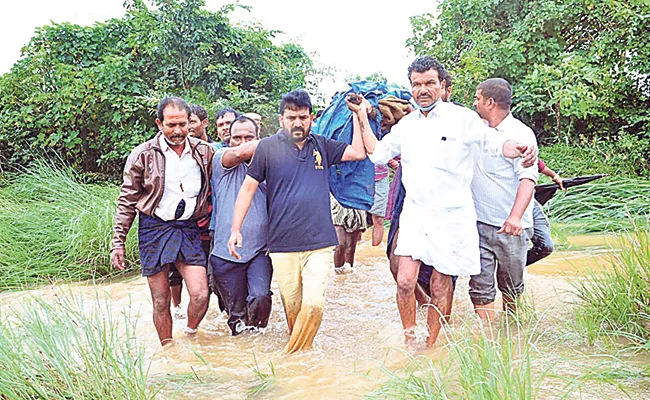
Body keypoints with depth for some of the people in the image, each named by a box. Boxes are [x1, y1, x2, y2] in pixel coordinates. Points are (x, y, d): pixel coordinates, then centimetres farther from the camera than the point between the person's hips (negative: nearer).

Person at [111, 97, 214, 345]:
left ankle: (190, 335, 20)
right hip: (154, 229, -1)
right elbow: (127, 201, 3)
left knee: (200, 295, -8)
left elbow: (211, 192, 16)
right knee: (161, 301, 4)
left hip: (190, 229, 2)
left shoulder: (204, 152, 4)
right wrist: (118, 242, 1)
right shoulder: (142, 155, -2)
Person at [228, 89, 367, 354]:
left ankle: (292, 357, 5)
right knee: (292, 308, 6)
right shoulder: (268, 147, 2)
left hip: (319, 244, 1)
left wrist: (358, 116, 8)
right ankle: (298, 351, 29)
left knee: (314, 304, -12)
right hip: (283, 245, -1)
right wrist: (235, 229, 0)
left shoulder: (321, 145, 11)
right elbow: (248, 187, 5)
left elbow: (358, 153, 14)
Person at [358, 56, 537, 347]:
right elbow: (377, 153, 17)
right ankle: (409, 339, 14)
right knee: (405, 281, -6)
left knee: (441, 286, 5)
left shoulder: (463, 119, -4)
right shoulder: (406, 124, 11)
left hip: (451, 216, -3)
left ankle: (432, 346, 21)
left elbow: (495, 143, -4)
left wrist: (519, 150, -26)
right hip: (414, 213, 3)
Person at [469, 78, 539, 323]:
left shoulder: (520, 133, -10)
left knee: (511, 287, 12)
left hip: (511, 228, -5)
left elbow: (528, 179, -22)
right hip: (479, 225, 5)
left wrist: (516, 216, -36)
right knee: (480, 285, -4)